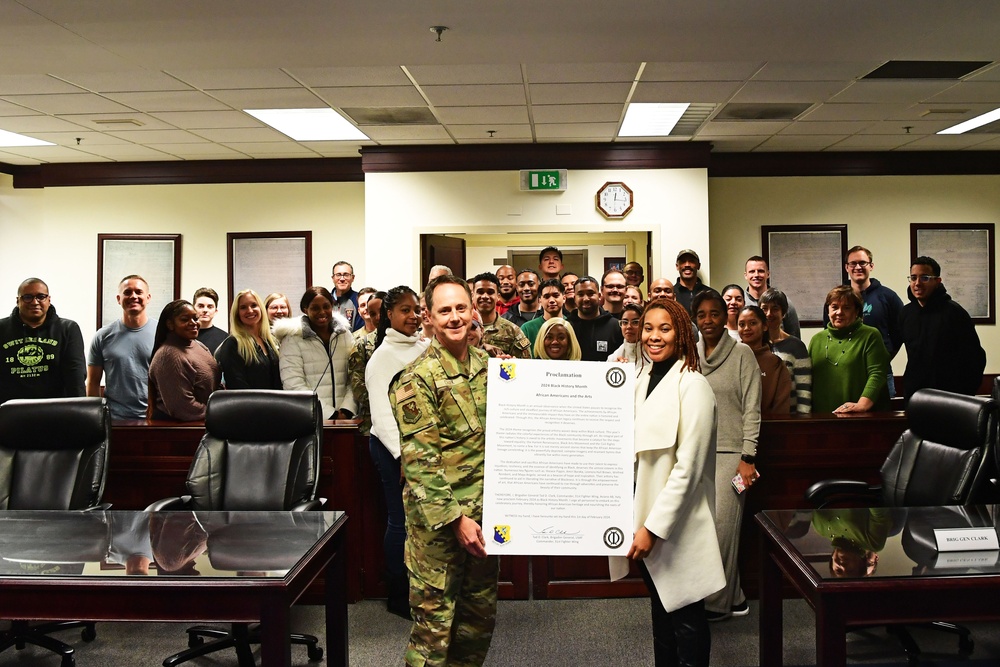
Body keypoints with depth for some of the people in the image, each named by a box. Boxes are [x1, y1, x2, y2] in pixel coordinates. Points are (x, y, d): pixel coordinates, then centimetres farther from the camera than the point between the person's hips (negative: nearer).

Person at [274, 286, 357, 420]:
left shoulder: (345, 335, 10)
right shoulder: (293, 339, -1)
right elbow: (294, 385, -10)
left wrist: (347, 410, -11)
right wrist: (331, 414, -15)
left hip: (345, 418, 3)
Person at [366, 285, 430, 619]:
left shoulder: (426, 347, 9)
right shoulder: (383, 357, -7)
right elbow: (382, 413, -12)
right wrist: (402, 452, -19)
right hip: (392, 445, -5)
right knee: (401, 520, 0)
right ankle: (397, 597, 14)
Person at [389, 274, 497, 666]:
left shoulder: (488, 364, 7)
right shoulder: (418, 379, -13)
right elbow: (419, 460, -16)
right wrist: (455, 518, -19)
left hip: (486, 512, 7)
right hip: (439, 518, -6)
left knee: (481, 614, 17)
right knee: (434, 620, 2)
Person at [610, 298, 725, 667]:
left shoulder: (692, 386, -15)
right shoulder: (641, 380, 7)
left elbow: (687, 467, -19)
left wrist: (654, 526, -19)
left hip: (676, 524, -7)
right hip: (645, 518, 7)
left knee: (685, 616, 7)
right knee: (660, 609, 19)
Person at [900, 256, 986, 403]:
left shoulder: (954, 312, -9)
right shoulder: (906, 312, 7)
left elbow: (975, 358, -8)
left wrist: (964, 395, -9)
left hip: (949, 396, -5)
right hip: (913, 396, 5)